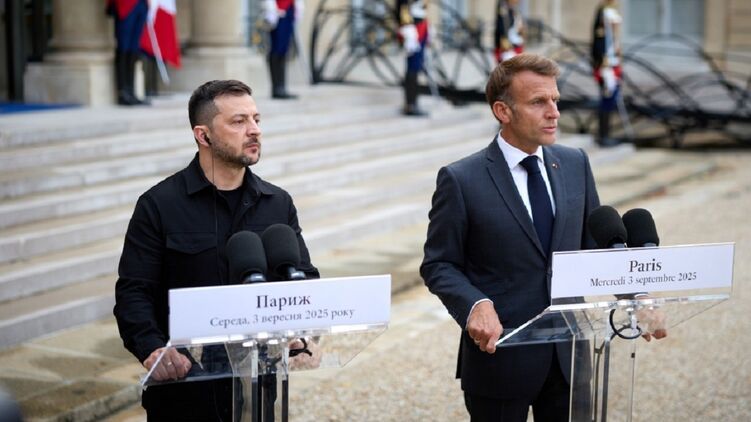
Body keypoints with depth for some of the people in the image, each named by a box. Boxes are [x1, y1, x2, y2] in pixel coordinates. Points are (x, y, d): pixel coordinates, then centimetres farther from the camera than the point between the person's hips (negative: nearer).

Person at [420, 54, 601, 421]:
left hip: (569, 353, 4)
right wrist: (475, 304, -26)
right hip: (501, 353, -4)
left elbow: (593, 243, 10)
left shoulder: (575, 164, 4)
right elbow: (439, 265, -7)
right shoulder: (461, 180, -11)